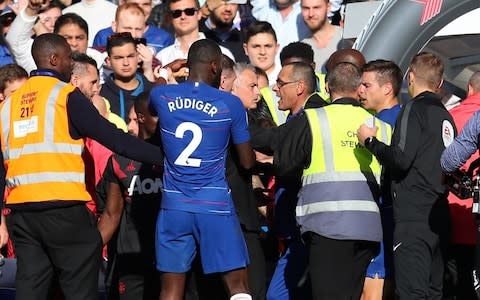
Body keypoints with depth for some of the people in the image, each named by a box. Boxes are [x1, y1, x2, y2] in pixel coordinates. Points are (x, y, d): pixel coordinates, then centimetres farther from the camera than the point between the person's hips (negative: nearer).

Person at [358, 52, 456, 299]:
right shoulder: (445, 116, 16)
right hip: (439, 213, 8)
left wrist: (370, 141, -3)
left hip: (414, 215, -8)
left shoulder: (415, 108, -7)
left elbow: (401, 158, -17)